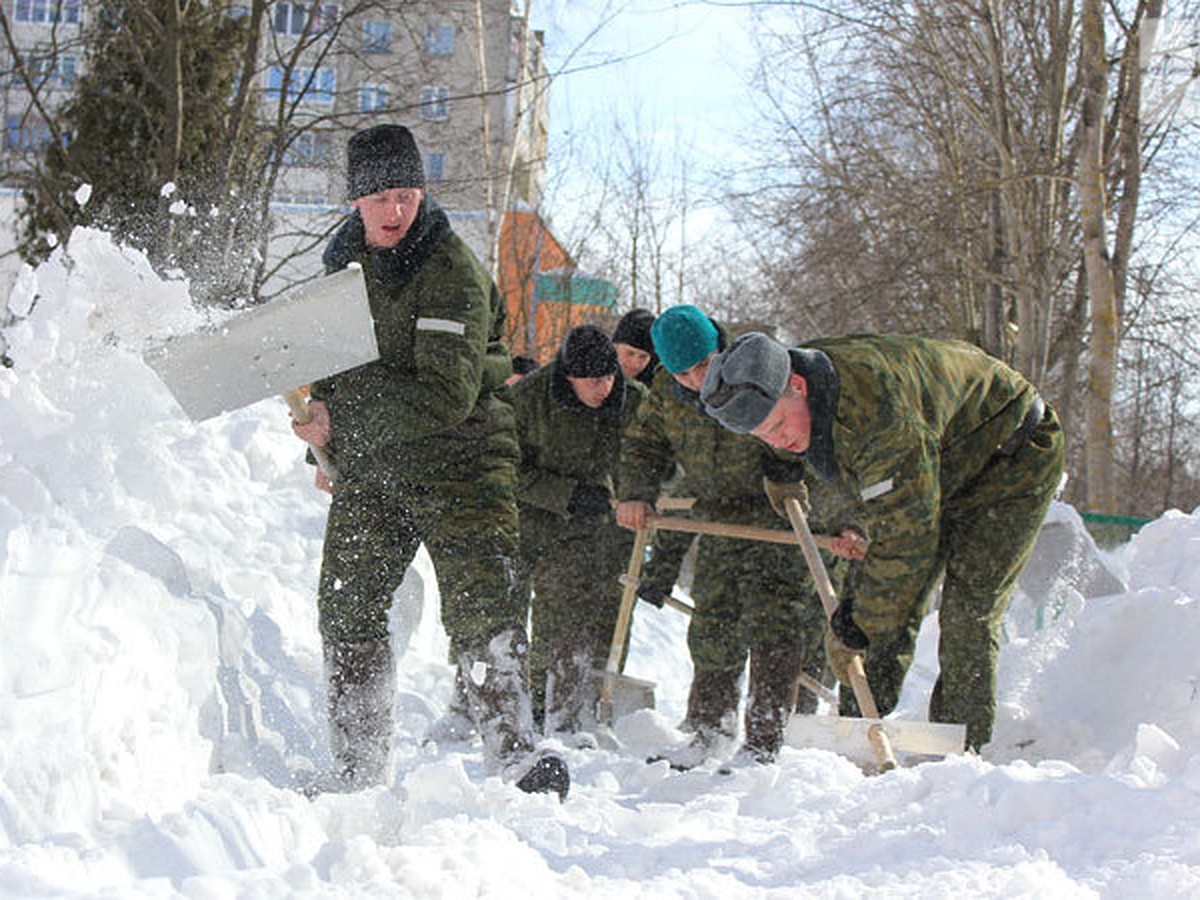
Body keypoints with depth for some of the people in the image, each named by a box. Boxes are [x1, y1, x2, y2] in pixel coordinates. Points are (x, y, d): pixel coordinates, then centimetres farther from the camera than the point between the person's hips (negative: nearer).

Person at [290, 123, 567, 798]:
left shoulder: (454, 274, -15)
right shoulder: (345, 260, 9)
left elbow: (446, 398, -23)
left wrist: (343, 423, -19)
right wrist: (327, 448, 23)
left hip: (458, 463, -6)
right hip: (367, 470, 6)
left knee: (484, 604, -15)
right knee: (348, 613, 4)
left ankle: (513, 751, -12)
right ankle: (357, 769, 13)